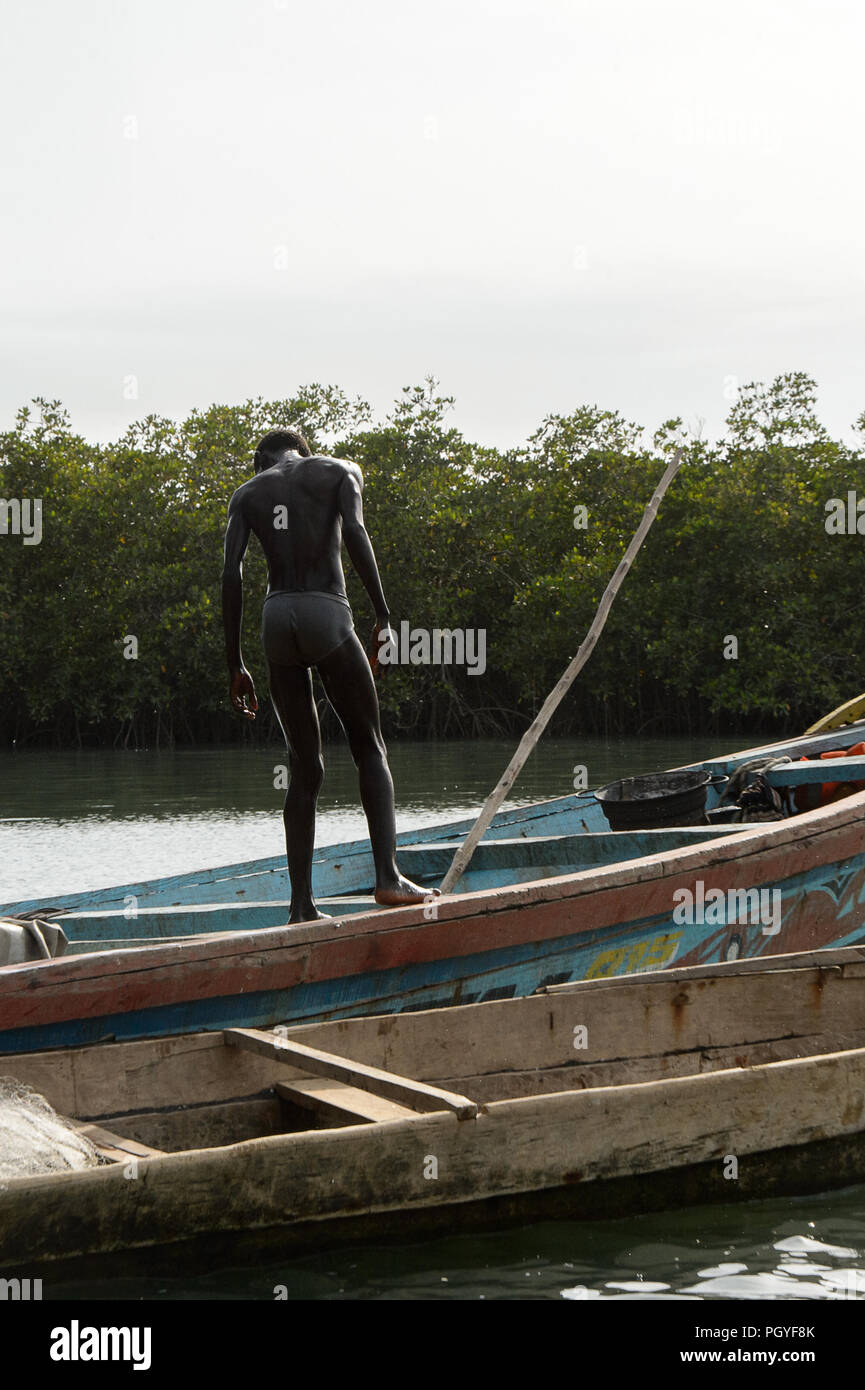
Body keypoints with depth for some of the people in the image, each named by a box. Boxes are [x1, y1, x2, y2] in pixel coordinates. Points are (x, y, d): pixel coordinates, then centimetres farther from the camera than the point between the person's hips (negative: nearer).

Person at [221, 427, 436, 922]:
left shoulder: (248, 494, 18)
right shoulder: (339, 472, 11)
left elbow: (232, 572, 6)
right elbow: (355, 532, -9)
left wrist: (236, 664, 6)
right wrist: (382, 612, -9)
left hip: (276, 619, 3)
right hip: (327, 614, -3)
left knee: (305, 768, 9)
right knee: (370, 748, 6)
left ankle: (303, 904, 3)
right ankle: (388, 874, -12)